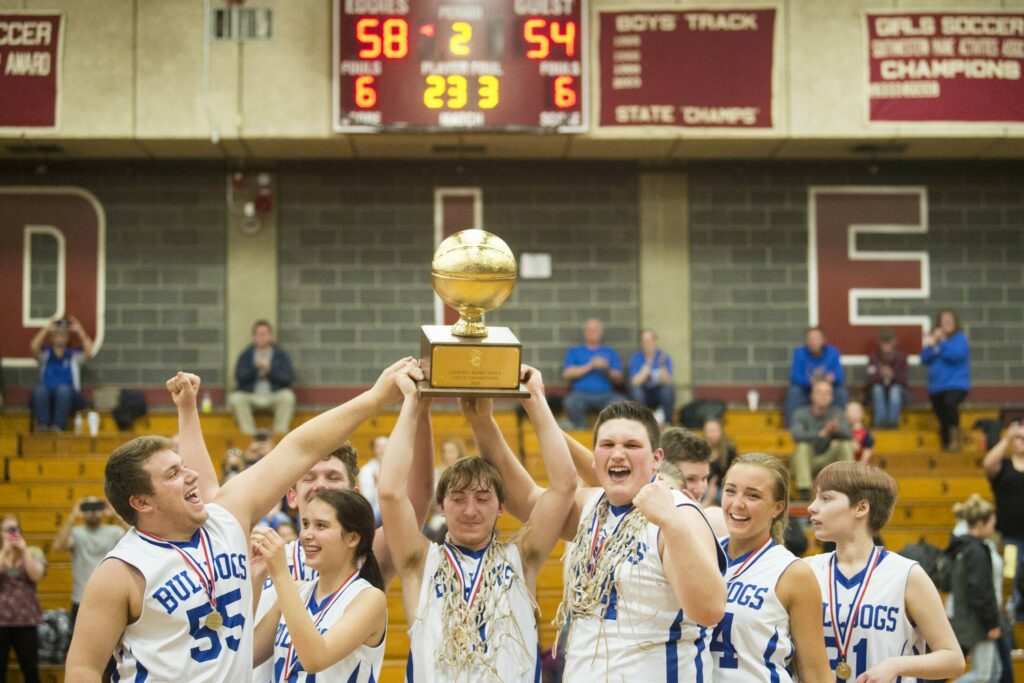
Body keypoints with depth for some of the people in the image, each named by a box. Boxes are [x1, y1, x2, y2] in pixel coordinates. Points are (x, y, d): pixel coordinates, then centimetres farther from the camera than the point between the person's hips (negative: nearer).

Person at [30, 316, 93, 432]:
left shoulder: (74, 354, 18)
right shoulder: (45, 353, 19)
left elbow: (88, 352, -3)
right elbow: (34, 347, -3)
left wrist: (79, 330, -4)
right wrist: (47, 329, -6)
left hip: (68, 397, -1)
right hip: (45, 398, 1)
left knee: (64, 389, -36)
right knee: (40, 388, -33)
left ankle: (58, 425, -42)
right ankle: (42, 425, -42)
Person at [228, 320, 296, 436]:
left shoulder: (281, 355, 6)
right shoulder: (245, 355, 8)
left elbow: (289, 378, -5)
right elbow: (239, 378, -4)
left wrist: (269, 370, -16)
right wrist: (255, 367, -18)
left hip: (274, 397, 0)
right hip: (250, 397, 1)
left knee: (288, 396, -32)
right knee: (235, 398, -30)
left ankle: (280, 433, -25)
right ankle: (249, 434, -28)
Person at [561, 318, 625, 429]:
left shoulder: (610, 352, 19)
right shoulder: (574, 352, 15)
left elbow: (618, 378, 10)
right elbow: (567, 373, -1)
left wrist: (607, 370, -12)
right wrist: (590, 366, -9)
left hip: (605, 394, 1)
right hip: (581, 393, -1)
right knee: (571, 402, -35)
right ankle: (580, 429, -11)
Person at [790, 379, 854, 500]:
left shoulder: (837, 413, -2)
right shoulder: (801, 414, -10)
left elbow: (848, 434, -20)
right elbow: (797, 435, -30)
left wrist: (837, 429, -45)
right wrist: (821, 433, -45)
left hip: (828, 461, 2)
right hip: (808, 462, -2)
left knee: (847, 444, -21)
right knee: (802, 446, -32)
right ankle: (804, 490, -38)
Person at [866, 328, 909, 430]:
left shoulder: (901, 356, -8)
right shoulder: (874, 356, -6)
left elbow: (903, 379, -14)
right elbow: (871, 379, -15)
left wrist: (892, 375, -36)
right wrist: (880, 374, -37)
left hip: (898, 392, -1)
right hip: (879, 394, 1)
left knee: (895, 389, -32)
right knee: (877, 388, -30)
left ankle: (893, 420, -41)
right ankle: (880, 421, -42)